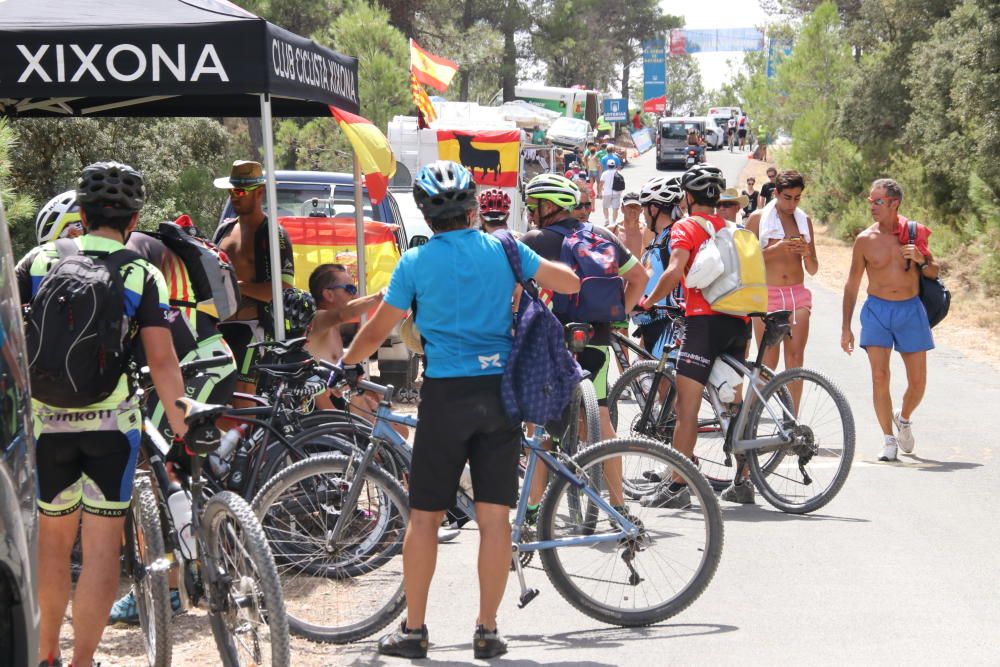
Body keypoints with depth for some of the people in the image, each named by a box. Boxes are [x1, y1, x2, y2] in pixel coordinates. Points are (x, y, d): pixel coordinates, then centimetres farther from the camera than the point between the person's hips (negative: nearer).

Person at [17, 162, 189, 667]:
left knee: (52, 540, 18)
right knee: (101, 546, 3)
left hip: (46, 421, 2)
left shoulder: (40, 260, 1)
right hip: (112, 424, -2)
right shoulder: (143, 276, -4)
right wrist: (182, 431, -7)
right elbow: (161, 362, -12)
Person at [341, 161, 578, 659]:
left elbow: (377, 332, 3)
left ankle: (413, 629, 10)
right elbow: (570, 283, 9)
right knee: (494, 516, 4)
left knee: (424, 515, 7)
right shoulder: (503, 249, 2)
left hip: (445, 393, -2)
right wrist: (528, 274, 28)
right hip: (500, 391, 2)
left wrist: (344, 362, 21)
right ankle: (487, 631, 7)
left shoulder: (415, 262, -3)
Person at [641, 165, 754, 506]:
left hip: (705, 321, -7)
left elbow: (674, 272, -15)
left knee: (686, 407, -8)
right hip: (739, 320, 7)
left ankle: (677, 487, -12)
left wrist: (647, 301, -2)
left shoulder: (686, 227, -1)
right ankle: (742, 483, 18)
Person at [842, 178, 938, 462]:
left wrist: (921, 261, -12)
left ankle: (904, 418, 34)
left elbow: (935, 272, 11)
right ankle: (888, 439, 1)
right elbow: (852, 284, 8)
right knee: (879, 377, -11)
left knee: (918, 381, 3)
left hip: (911, 310, 1)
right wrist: (846, 327, 6)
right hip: (877, 310, -1)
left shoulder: (915, 233, 1)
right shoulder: (865, 239, 0)